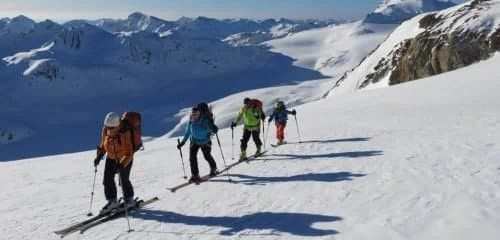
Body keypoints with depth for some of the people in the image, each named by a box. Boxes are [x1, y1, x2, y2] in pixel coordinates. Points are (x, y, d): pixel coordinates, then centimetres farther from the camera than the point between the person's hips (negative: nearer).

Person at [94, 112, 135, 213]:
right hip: (111, 158, 6)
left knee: (124, 180, -2)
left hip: (124, 159, -6)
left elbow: (129, 153, -29)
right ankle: (112, 201, 17)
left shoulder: (124, 134, -31)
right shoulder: (105, 131, -12)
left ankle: (129, 200, 21)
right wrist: (99, 156, -4)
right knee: (107, 179, 0)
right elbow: (103, 144, 7)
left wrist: (122, 165, -39)